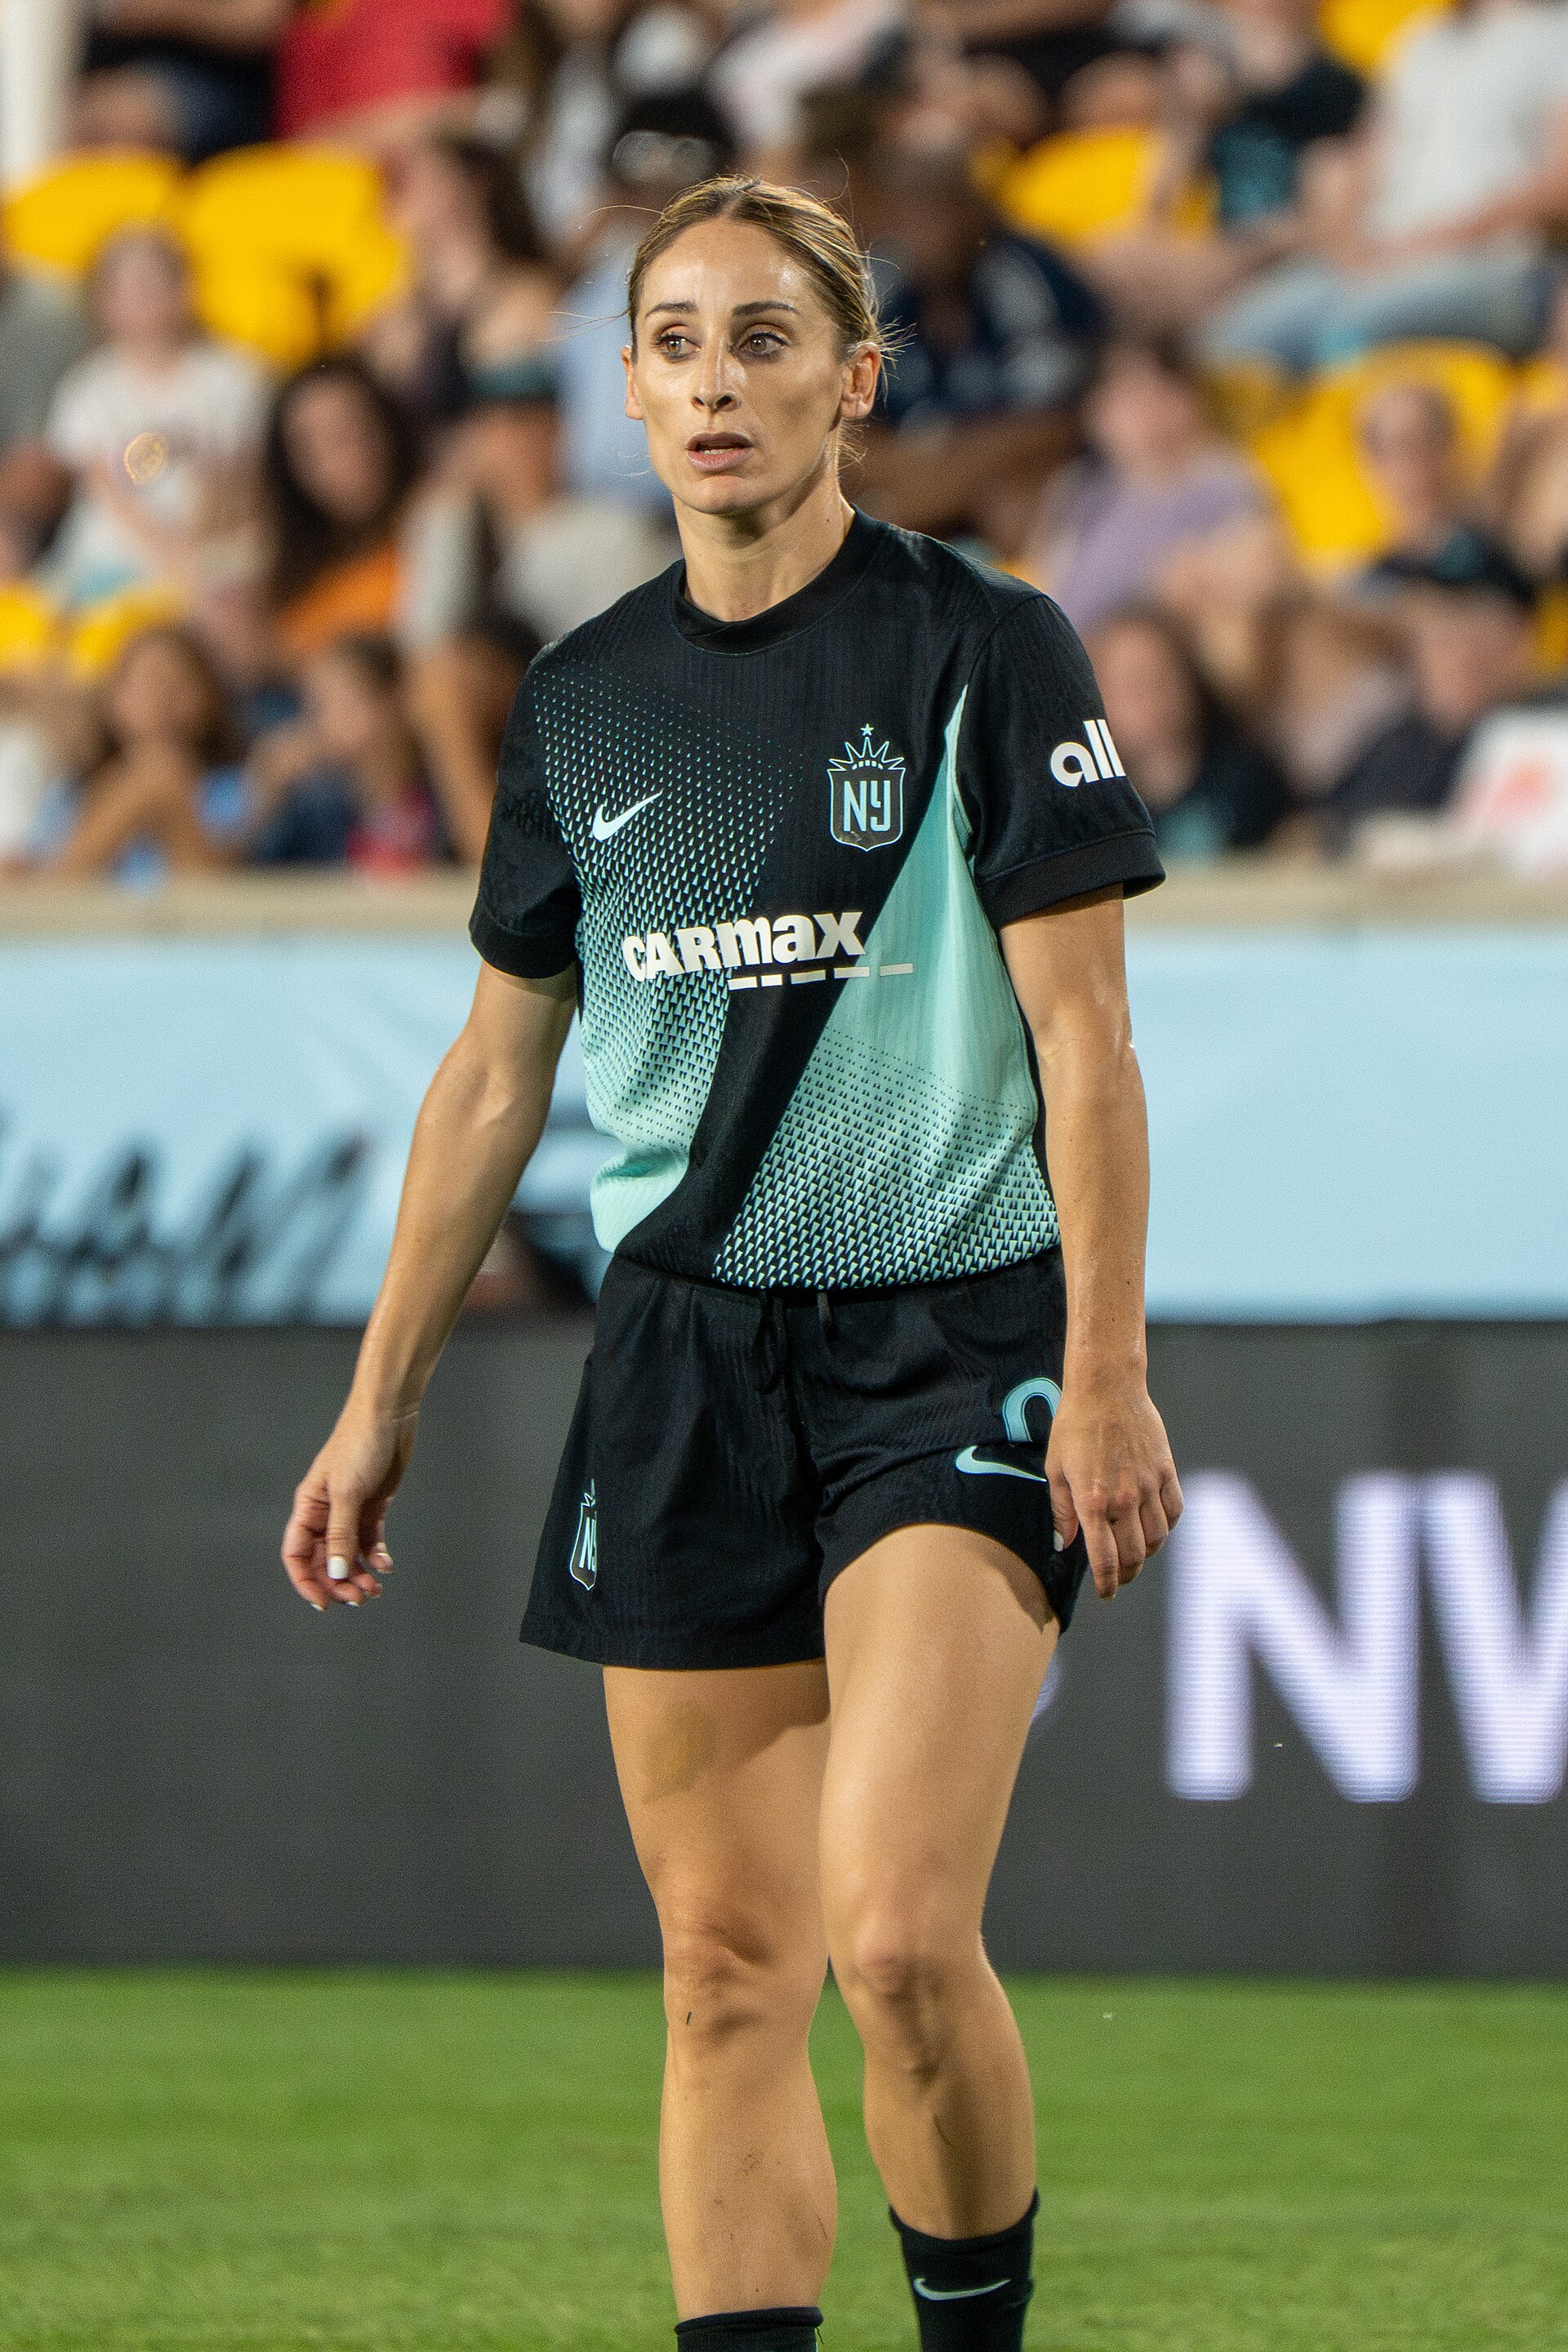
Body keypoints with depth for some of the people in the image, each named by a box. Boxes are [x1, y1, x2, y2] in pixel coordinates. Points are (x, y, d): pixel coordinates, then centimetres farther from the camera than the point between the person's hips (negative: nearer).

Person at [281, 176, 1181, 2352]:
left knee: (899, 1937, -18)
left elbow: (1083, 1042, -5)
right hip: (682, 1356, 5)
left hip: (950, 1344, -5)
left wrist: (1106, 1373, -13)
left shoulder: (987, 653, -4)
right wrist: (381, 1400, 16)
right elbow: (498, 1068, 17)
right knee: (727, 1971, 2)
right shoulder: (580, 701, 10)